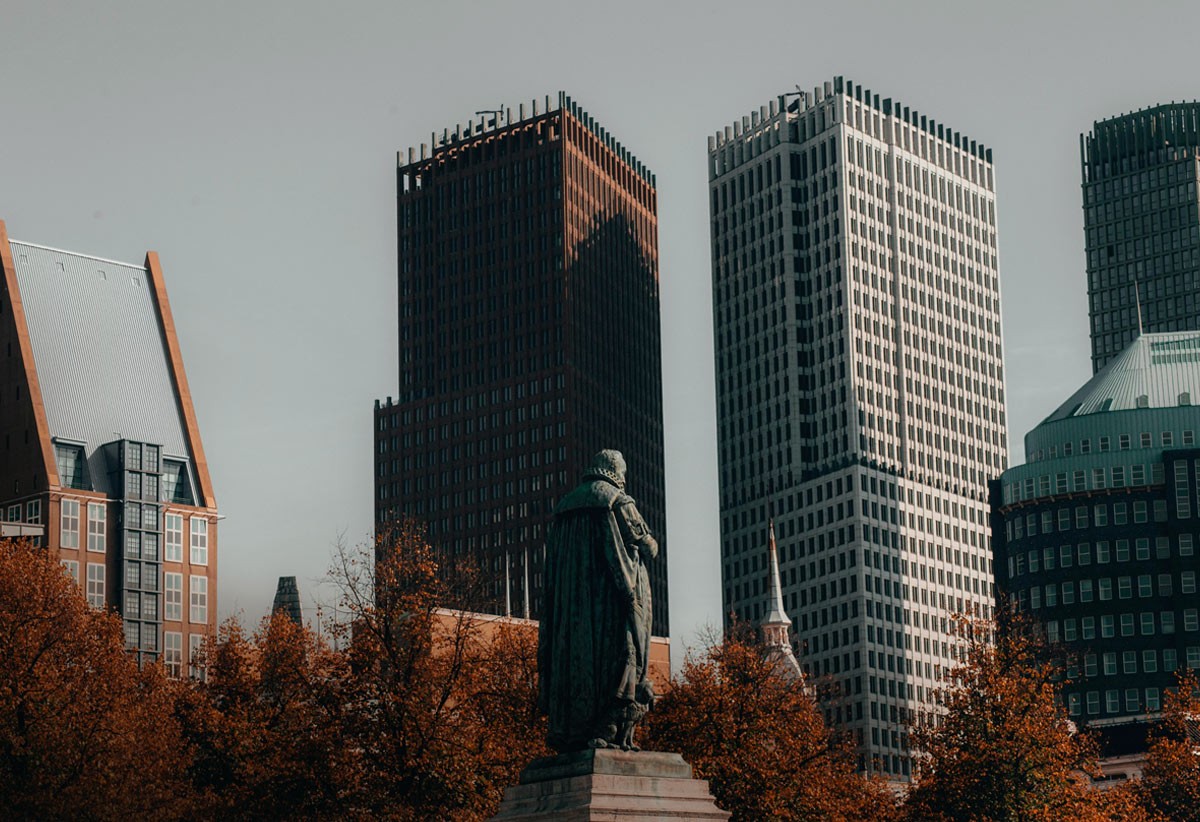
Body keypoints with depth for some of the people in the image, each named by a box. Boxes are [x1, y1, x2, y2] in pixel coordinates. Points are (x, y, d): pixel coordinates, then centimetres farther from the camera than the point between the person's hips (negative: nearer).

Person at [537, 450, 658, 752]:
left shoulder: (565, 506, 16)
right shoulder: (618, 501, -2)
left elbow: (554, 558, 18)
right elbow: (649, 548, 0)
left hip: (570, 602, 6)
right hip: (612, 596, -6)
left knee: (574, 656, 4)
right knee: (617, 656, -6)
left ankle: (569, 734, -2)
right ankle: (608, 730, -17)